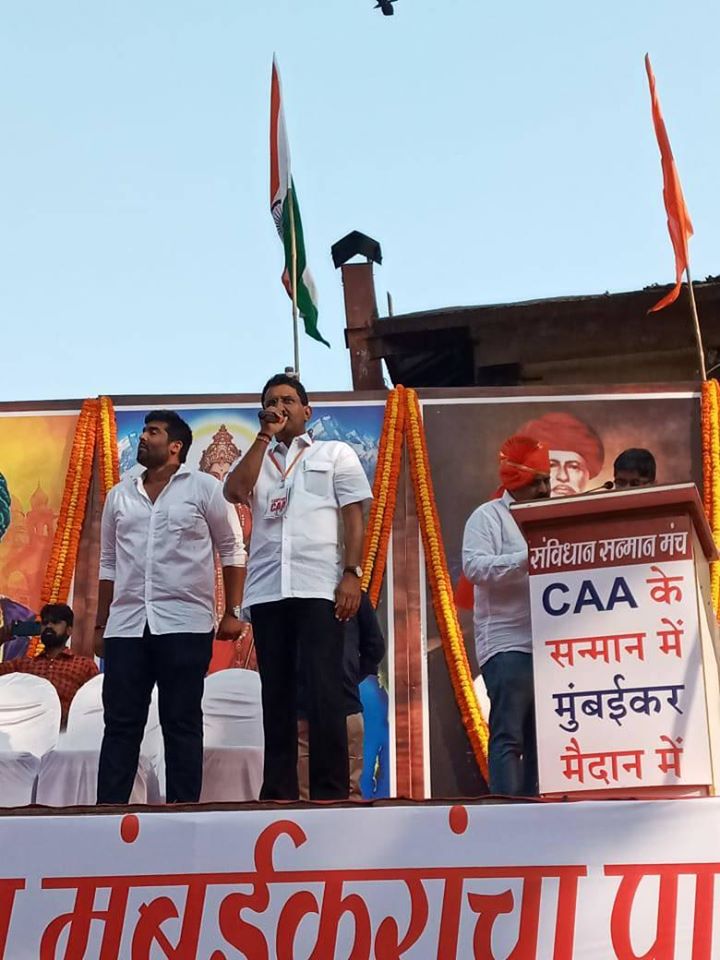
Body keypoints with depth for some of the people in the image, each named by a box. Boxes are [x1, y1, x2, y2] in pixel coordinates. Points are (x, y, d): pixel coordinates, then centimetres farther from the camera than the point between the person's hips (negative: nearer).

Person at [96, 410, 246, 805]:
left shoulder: (204, 488, 1)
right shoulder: (120, 494, 14)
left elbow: (232, 550, 3)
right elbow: (108, 562, 19)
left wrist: (232, 613, -3)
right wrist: (100, 625, 16)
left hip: (185, 624, -4)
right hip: (126, 625, 4)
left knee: (181, 724, 1)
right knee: (119, 723, 3)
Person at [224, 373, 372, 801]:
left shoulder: (337, 453, 14)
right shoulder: (257, 458, 21)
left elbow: (354, 517, 5)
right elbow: (234, 492, -1)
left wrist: (352, 574, -7)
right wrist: (264, 437, 5)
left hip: (319, 587, -3)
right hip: (266, 590, 3)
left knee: (324, 692, -8)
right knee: (277, 693, 5)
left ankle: (331, 793, -6)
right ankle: (279, 792, 8)